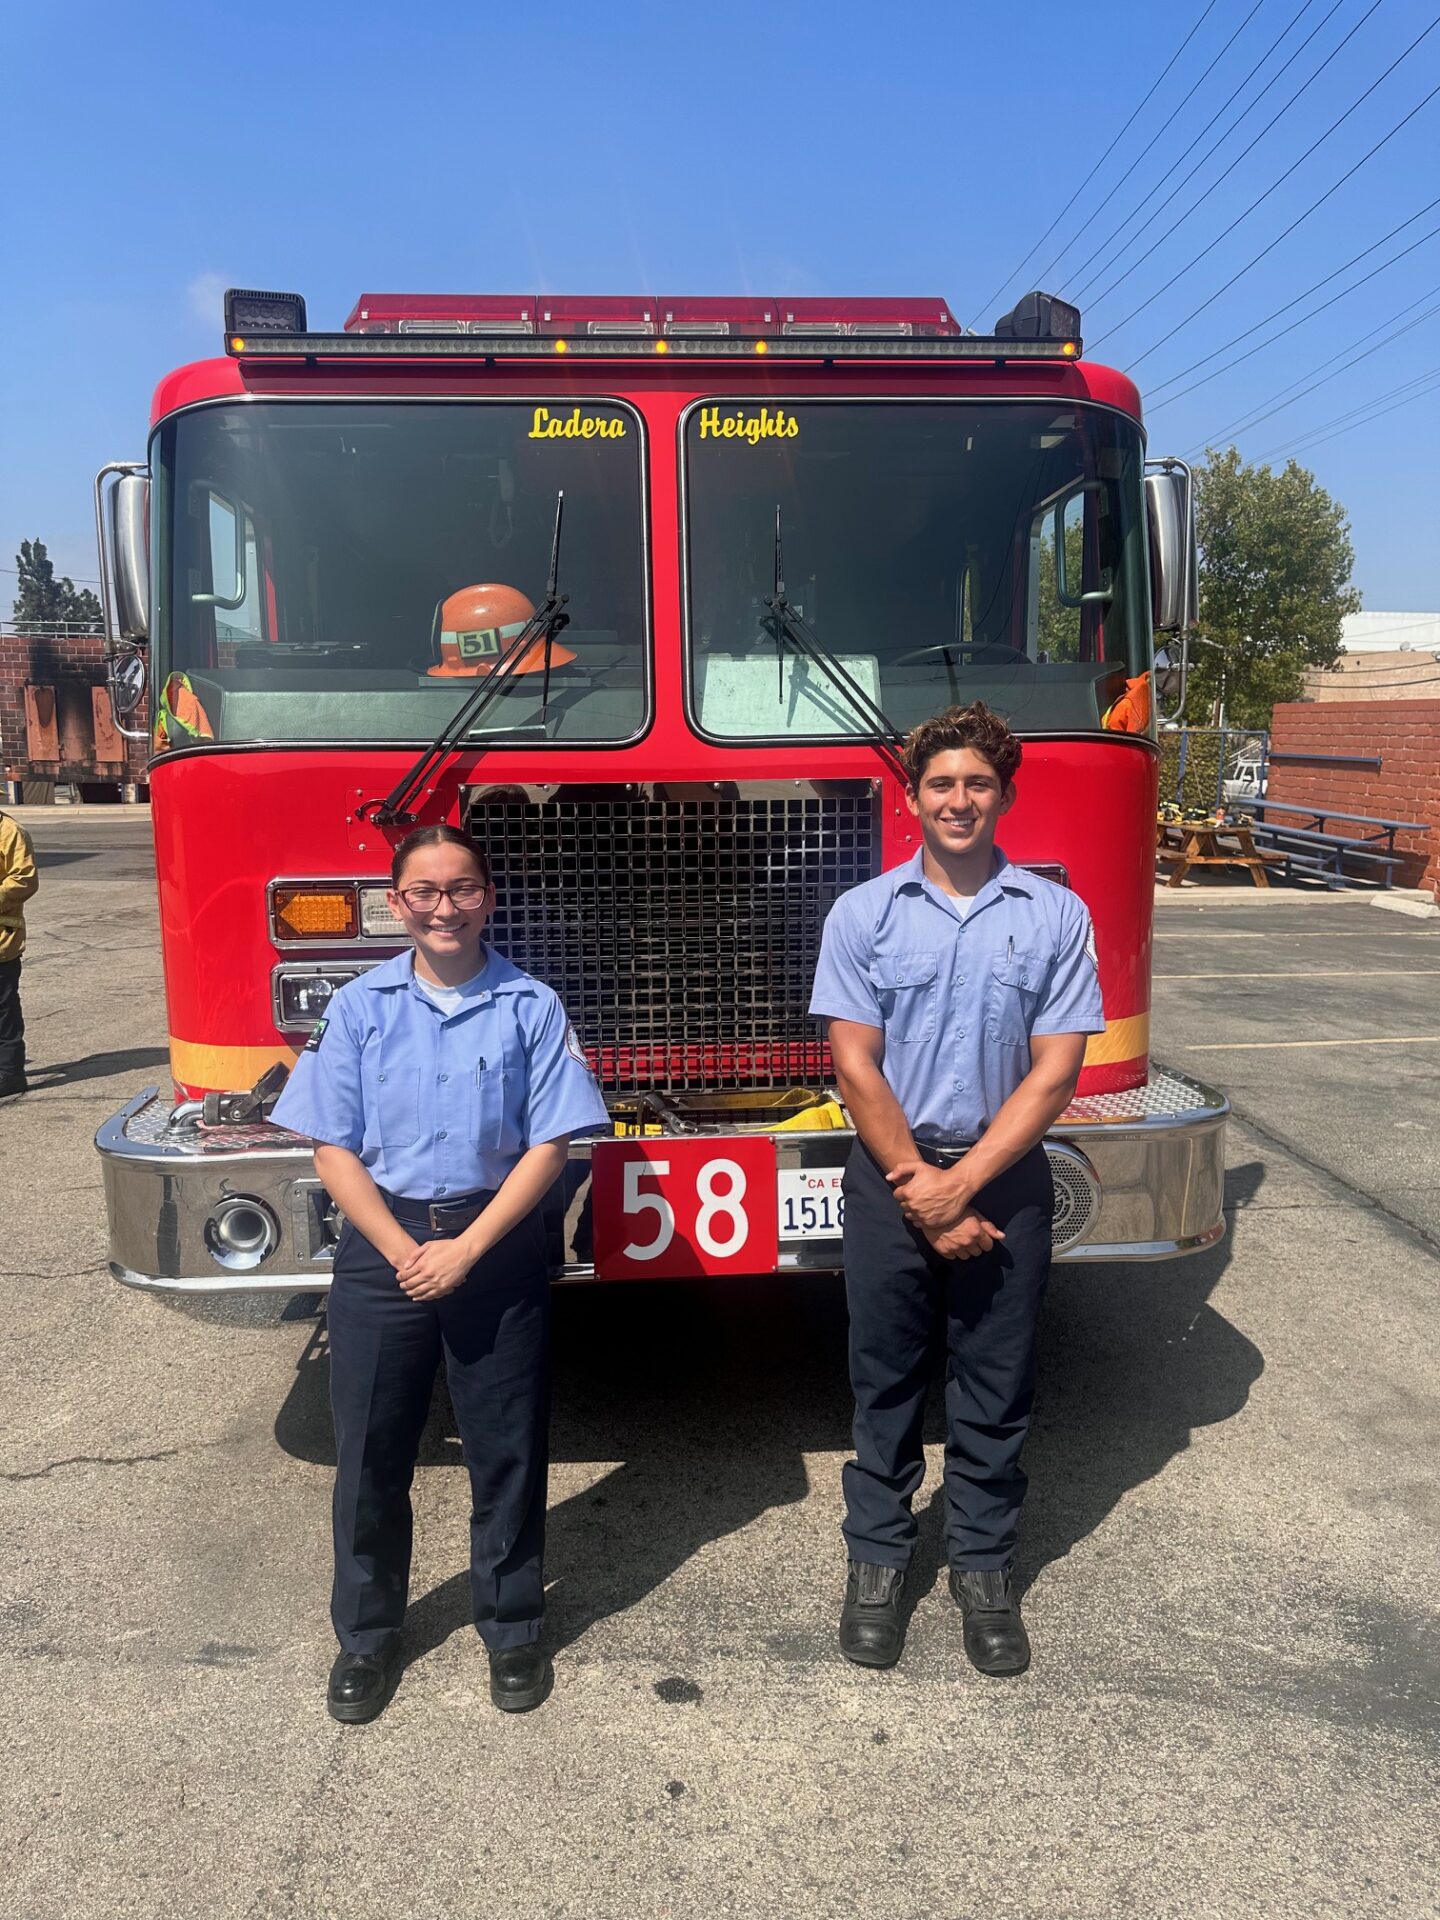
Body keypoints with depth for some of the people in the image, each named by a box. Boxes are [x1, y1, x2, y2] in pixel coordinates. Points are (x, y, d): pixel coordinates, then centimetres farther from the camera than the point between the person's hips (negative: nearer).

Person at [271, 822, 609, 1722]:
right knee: (371, 1453, 10)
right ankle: (368, 1633, 30)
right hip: (382, 1247, 1)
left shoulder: (531, 1006, -4)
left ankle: (513, 1625, 29)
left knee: (508, 1452, 9)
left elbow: (549, 1144, -7)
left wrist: (467, 1248, -14)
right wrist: (402, 1251, -12)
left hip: (501, 1248, -1)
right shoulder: (360, 1006, -1)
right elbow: (335, 1147, -2)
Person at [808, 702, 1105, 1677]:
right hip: (889, 1178, 0)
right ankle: (878, 1556, 28)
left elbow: (1053, 1073, -6)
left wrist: (963, 1181, -13)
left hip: (1005, 1178, 0)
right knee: (886, 1378, 11)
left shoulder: (1056, 915, -2)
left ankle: (985, 1563, 29)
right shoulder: (864, 912, -2)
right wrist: (922, 1194, -10)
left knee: (996, 1385, 11)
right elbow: (856, 1066, -6)